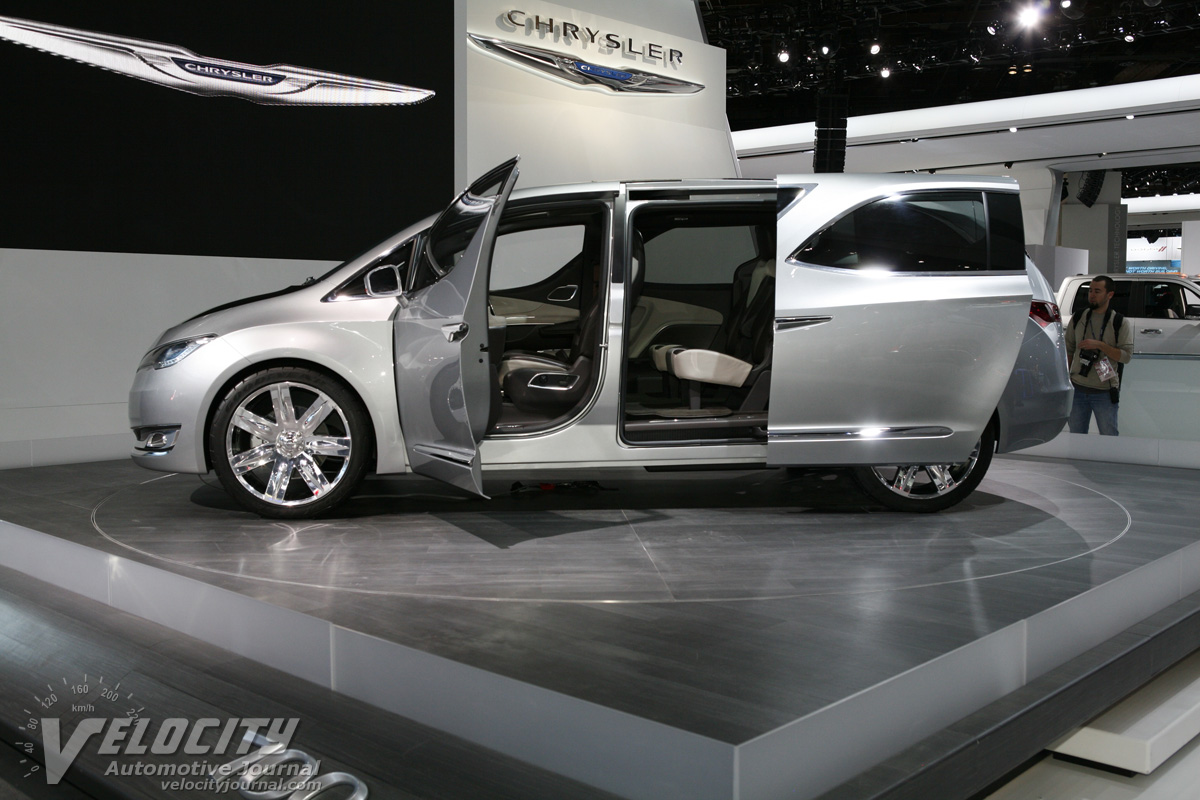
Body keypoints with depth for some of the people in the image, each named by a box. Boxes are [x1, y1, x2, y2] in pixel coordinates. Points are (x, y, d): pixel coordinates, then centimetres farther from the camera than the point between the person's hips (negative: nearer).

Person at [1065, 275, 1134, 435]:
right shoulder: (1078, 319, 7)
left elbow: (1126, 356, -10)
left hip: (1105, 392, -3)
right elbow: (1068, 350, 12)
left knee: (1109, 439, 3)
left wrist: (1099, 345, -20)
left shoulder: (1120, 323, -2)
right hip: (1078, 390, 3)